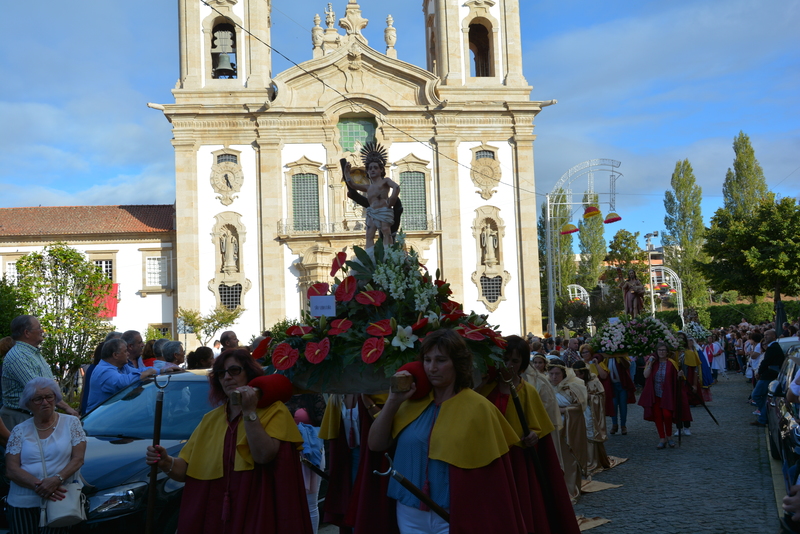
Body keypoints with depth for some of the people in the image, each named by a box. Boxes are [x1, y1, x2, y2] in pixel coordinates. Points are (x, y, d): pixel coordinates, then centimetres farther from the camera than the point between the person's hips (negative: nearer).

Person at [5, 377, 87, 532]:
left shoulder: (71, 423, 4)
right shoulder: (19, 431, 8)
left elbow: (78, 459, -3)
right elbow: (11, 470, -1)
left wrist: (57, 479, -21)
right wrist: (37, 485, -18)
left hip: (60, 499, -2)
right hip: (22, 502, 2)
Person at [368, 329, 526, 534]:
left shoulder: (477, 409, -9)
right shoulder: (414, 403, 3)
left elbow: (489, 478, -6)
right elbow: (376, 444, 0)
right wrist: (393, 401, -10)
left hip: (456, 517, -4)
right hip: (409, 515, 4)